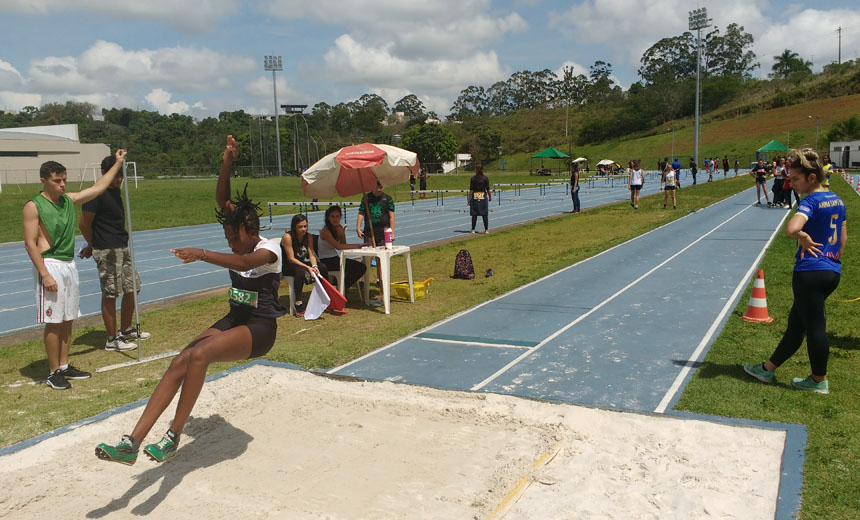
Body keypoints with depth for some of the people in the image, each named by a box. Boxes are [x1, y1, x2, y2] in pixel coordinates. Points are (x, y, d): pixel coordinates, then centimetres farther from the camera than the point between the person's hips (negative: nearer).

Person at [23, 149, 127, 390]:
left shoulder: (69, 200, 10)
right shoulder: (33, 207, -9)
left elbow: (98, 188, 19)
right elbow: (30, 243, -13)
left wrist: (118, 164, 19)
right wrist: (44, 274, -20)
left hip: (69, 264, 7)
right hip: (51, 266, -7)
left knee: (67, 320, 12)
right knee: (54, 322, -3)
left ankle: (64, 366, 22)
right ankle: (54, 373, 6)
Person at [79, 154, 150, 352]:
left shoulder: (116, 191, 14)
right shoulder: (97, 194, -14)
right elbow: (84, 224, -11)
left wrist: (92, 246, 20)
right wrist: (94, 246, 4)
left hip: (123, 247, 9)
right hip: (107, 251, -9)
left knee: (132, 289, 13)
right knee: (110, 295, -2)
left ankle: (126, 330, 29)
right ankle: (112, 339, 7)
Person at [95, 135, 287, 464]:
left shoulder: (269, 249, -13)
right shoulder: (240, 243, 8)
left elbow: (244, 262, -36)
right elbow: (222, 200, -3)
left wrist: (201, 254, -47)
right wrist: (227, 162, -15)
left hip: (260, 328, -7)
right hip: (233, 321, 7)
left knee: (199, 354, -31)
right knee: (180, 362, -14)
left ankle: (173, 437, -22)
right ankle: (133, 442, -17)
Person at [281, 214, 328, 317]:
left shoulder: (308, 236, -1)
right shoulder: (287, 237, -19)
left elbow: (311, 254, -5)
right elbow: (291, 258, -22)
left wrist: (314, 266, -27)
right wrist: (308, 268, -31)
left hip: (301, 263, 6)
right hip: (286, 266, -6)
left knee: (323, 267, -16)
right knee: (301, 271, -38)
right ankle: (298, 303, -34)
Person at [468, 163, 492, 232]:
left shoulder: (473, 178, -4)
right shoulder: (485, 178, -3)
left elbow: (471, 190, -5)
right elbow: (488, 189, -3)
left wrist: (469, 199, 0)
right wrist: (490, 196, 10)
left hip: (474, 198, 0)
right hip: (483, 197, 0)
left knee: (474, 215, 5)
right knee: (484, 215, 6)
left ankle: (473, 229, 6)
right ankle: (486, 229, 8)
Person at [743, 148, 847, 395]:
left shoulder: (811, 201, -16)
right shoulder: (836, 200, 10)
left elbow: (791, 228, -36)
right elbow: (843, 237, 18)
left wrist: (804, 238, -16)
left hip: (810, 272, -9)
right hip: (832, 272, 9)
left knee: (814, 326, 5)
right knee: (796, 321, 15)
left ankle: (820, 381, 19)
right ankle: (768, 368, 26)